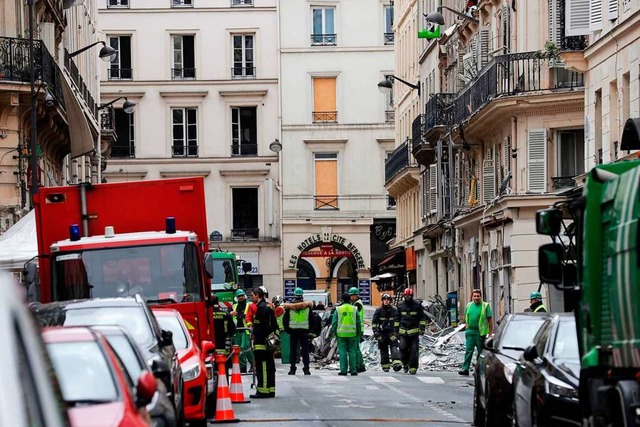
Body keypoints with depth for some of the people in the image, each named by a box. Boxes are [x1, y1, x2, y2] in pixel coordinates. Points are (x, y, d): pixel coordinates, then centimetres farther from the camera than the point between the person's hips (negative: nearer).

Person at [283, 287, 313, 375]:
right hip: (304, 330, 0)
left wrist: (287, 330, 10)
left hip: (293, 331, 0)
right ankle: (306, 369, 1)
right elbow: (311, 319, 2)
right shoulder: (308, 306, 0)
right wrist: (310, 330, 9)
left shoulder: (289, 306, -1)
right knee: (305, 350, 4)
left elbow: (285, 319, 1)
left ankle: (292, 369, 2)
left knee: (293, 350, 5)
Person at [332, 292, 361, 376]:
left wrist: (334, 332, 8)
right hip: (352, 334, 0)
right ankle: (353, 370, 3)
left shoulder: (338, 309, 0)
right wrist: (359, 333, 12)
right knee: (352, 352, 4)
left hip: (341, 334, 0)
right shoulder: (354, 309, 1)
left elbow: (334, 323, 0)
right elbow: (358, 323, 4)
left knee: (342, 352, 2)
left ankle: (343, 370, -2)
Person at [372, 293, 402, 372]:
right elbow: (374, 322, 4)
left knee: (394, 348, -15)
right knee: (384, 350, 4)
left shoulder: (394, 310, 6)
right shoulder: (379, 310, 3)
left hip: (392, 332, 0)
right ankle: (385, 366, 12)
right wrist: (375, 331, -6)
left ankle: (396, 363, -26)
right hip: (382, 333, 0)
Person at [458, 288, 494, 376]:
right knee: (468, 351, -1)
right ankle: (465, 369, -4)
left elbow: (490, 320, -3)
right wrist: (467, 326, 12)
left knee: (481, 352, 5)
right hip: (470, 332, 4)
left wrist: (490, 333, -6)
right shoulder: (469, 305, 11)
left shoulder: (485, 306, -3)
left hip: (480, 332, -4)